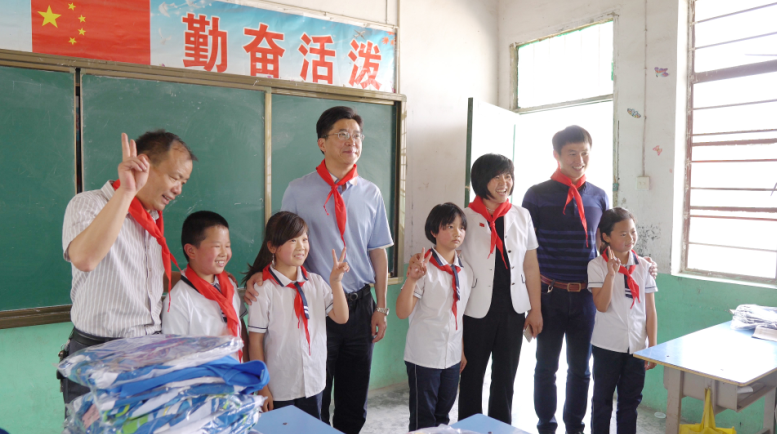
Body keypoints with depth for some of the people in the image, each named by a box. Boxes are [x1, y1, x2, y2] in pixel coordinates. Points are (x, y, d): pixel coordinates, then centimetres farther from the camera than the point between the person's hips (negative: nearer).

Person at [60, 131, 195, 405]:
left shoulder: (153, 218, 14)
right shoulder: (88, 204, -9)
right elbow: (84, 259, -32)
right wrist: (127, 191, -33)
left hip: (150, 351, 6)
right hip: (98, 353, -6)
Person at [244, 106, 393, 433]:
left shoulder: (370, 194, 4)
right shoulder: (298, 191, -5)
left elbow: (378, 253, 6)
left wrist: (381, 308, 3)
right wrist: (261, 274, -19)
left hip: (360, 305, 3)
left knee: (355, 401, 16)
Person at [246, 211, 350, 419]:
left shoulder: (315, 282, -2)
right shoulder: (263, 289, -14)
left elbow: (341, 317, -3)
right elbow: (255, 341, -10)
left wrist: (335, 282, -15)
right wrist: (262, 387, -8)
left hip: (314, 384, 4)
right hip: (279, 389, -4)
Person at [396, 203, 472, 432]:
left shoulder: (465, 270, 3)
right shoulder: (424, 267, -16)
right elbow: (403, 312, -21)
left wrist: (462, 351, 14)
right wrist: (411, 280, -35)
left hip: (452, 356, 6)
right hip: (424, 355, -6)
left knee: (443, 414, 20)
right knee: (423, 419, 7)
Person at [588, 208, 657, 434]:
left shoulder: (643, 266, 0)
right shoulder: (597, 265, -10)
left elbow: (650, 310, 3)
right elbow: (601, 305, -19)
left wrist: (653, 347, 3)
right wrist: (611, 273, -25)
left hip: (636, 347, 3)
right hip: (607, 346, -3)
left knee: (630, 401, 15)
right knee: (602, 400, 13)